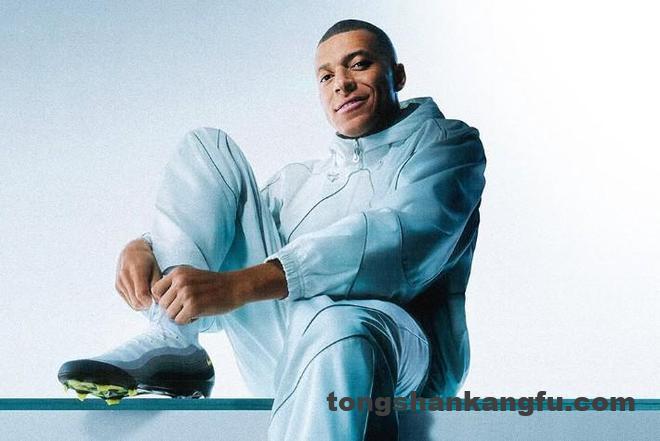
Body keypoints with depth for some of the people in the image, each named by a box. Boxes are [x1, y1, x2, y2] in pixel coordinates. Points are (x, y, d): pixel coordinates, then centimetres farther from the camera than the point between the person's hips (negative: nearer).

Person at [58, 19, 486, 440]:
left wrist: (240, 284, -26)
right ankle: (173, 346, -14)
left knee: (335, 322, -44)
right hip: (284, 358, 6)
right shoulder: (299, 180, 26)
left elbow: (404, 237, -15)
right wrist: (144, 246, -6)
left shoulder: (447, 142, 7)